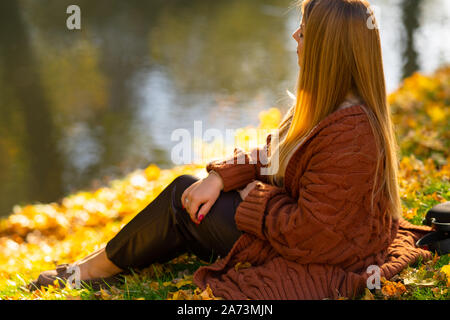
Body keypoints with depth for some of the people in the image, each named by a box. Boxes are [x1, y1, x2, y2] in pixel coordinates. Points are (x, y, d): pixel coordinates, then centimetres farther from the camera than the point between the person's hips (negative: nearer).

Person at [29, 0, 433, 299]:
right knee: (189, 188, 9)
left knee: (182, 199, -3)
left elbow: (308, 232, -29)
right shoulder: (331, 106, 0)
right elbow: (275, 156, 8)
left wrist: (255, 198, -13)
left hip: (321, 267, -9)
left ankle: (95, 269, 18)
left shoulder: (348, 135, -32)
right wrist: (221, 177, -7)